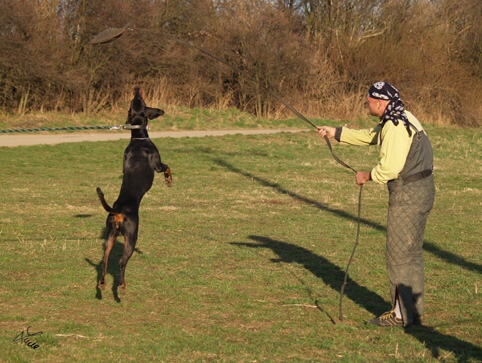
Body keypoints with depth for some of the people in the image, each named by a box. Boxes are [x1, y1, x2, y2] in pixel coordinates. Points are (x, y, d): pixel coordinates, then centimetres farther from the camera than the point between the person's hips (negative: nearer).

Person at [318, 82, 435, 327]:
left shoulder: (395, 127, -19)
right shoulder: (399, 120, 14)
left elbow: (390, 167, -26)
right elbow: (368, 136, 26)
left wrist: (368, 176, -8)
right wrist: (333, 133, 26)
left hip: (408, 195, -10)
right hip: (421, 190, 10)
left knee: (399, 254, -3)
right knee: (412, 253, 16)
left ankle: (402, 314, 2)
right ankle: (413, 309, 24)